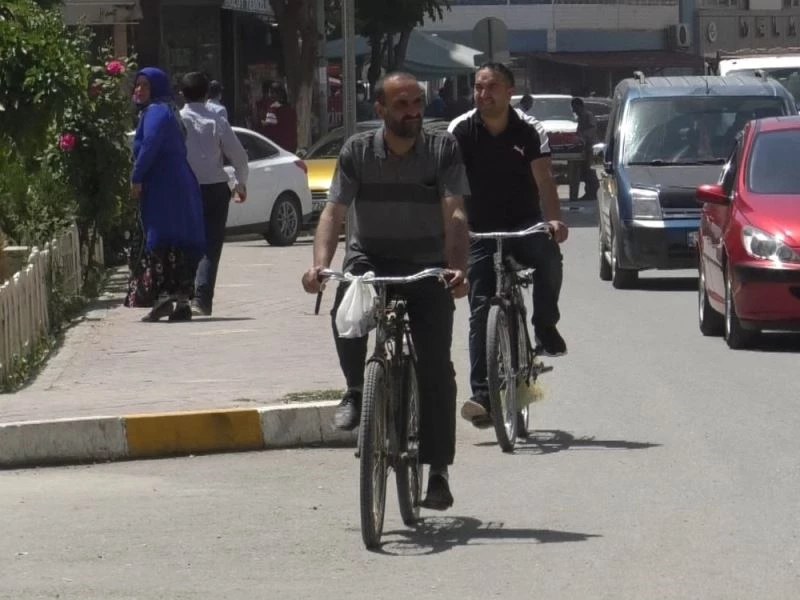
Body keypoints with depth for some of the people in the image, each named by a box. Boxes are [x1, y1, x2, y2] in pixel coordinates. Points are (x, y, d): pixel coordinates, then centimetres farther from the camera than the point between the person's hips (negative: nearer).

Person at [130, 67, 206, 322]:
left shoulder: (155, 112, -6)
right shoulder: (169, 112, 23)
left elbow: (150, 145, -20)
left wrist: (136, 178, -17)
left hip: (162, 186, -9)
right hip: (182, 185, 9)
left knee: (160, 241, -13)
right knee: (182, 242, 5)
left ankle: (164, 296, -22)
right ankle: (182, 300, 5)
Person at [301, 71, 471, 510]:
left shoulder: (443, 149, -4)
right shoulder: (357, 151, -1)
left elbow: (455, 214, -14)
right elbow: (333, 211, -7)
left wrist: (458, 268, -31)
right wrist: (320, 264, -25)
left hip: (428, 267, 0)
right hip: (369, 260, 0)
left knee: (436, 367, -9)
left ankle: (438, 472, -1)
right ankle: (356, 390, -5)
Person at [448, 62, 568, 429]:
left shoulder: (529, 131, -7)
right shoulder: (460, 131, -6)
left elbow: (543, 179, -18)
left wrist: (553, 220, -36)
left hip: (524, 223, -1)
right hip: (481, 230, 1)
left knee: (548, 257, -33)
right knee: (481, 310, -7)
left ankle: (545, 327, -9)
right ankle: (482, 397, -6)